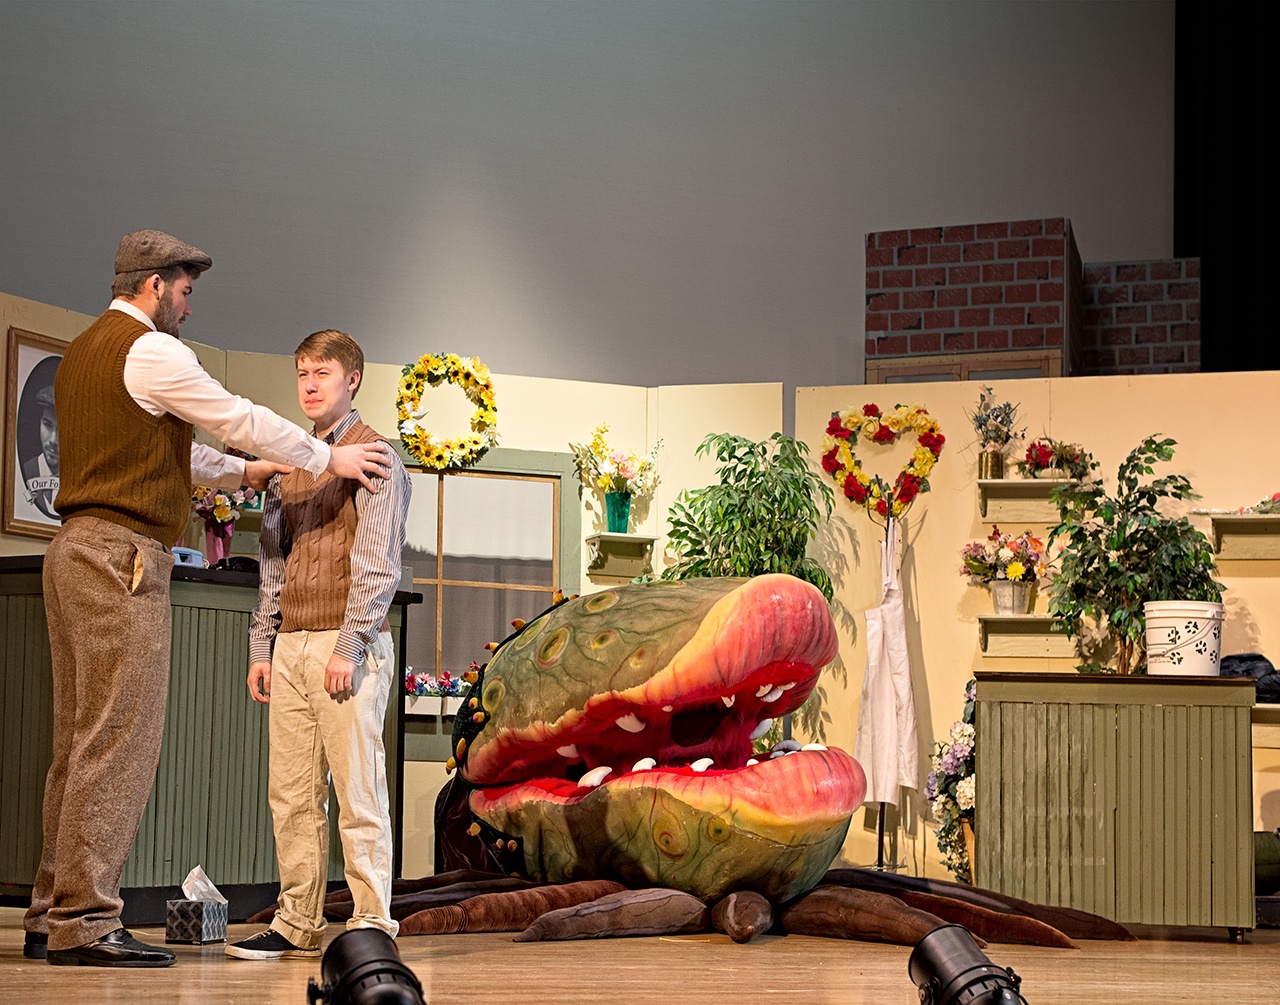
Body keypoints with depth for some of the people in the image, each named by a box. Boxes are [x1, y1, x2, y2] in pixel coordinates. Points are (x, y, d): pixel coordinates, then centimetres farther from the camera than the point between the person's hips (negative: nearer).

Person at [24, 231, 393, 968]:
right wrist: (329, 458, 7)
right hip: (122, 554, -10)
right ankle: (85, 924, -11)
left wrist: (238, 471, 33)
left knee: (81, 741, 11)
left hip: (78, 550, 10)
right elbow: (240, 418, -4)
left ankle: (53, 917, 13)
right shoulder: (149, 350, -9)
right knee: (120, 740, -10)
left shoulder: (84, 353, 22)